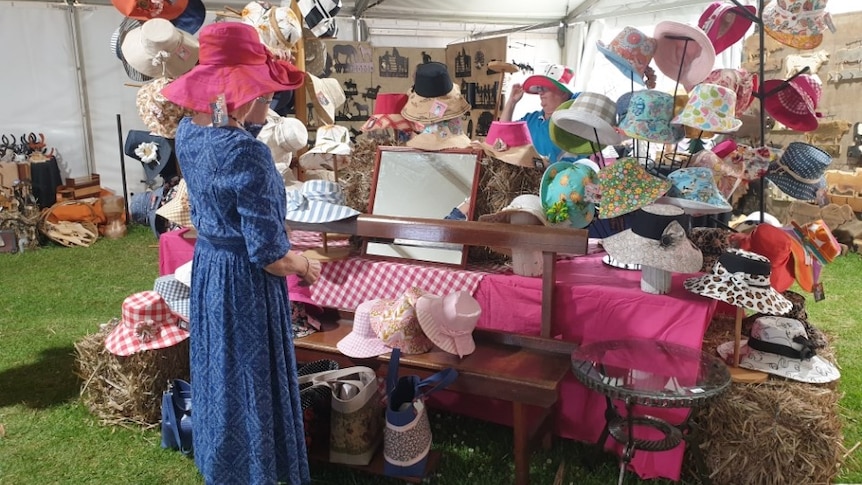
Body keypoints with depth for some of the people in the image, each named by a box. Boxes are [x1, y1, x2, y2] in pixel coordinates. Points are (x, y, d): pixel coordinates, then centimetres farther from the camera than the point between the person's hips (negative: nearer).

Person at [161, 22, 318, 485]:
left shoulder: (187, 132, -3)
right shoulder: (247, 154, -28)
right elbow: (271, 257, -23)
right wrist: (306, 265, -7)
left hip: (206, 267, 9)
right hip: (245, 282, -9)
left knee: (219, 374, 25)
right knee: (250, 383, 10)